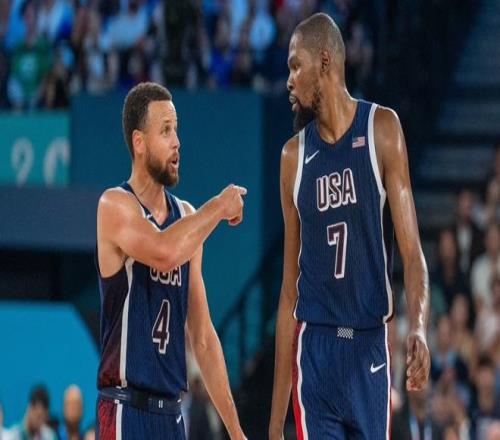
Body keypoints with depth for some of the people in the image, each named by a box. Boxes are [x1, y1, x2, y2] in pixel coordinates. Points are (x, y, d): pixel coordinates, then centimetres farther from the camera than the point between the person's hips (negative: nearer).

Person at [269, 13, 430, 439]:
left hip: (370, 345, -2)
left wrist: (419, 326, -26)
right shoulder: (294, 156, 8)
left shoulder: (382, 129, -1)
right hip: (314, 348, 2)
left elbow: (411, 249, -6)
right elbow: (290, 286, 11)